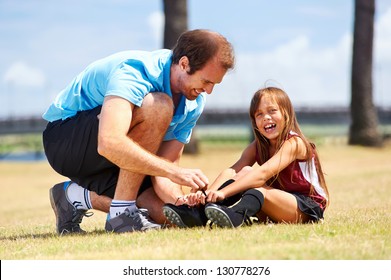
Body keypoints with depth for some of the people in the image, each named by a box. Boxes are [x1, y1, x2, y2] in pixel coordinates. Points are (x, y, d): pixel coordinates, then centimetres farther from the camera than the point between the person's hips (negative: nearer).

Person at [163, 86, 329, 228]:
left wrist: (223, 192, -42)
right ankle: (198, 213, -35)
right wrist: (209, 193, -32)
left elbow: (263, 173, -30)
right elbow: (232, 171, -11)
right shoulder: (258, 147, 7)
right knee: (245, 171, -15)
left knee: (258, 189, -32)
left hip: (308, 209, -6)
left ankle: (235, 215, -67)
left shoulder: (294, 143, -14)